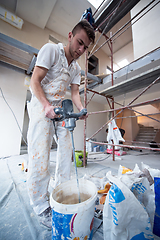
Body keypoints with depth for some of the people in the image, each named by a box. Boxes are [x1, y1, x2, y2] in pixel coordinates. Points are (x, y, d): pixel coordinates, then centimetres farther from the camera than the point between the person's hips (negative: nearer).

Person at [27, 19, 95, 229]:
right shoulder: (51, 49, -2)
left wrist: (81, 109, -13)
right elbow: (34, 81, -11)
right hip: (41, 106, -6)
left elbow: (75, 92, 8)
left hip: (61, 109, 7)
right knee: (40, 153, -11)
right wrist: (46, 106, -28)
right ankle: (41, 207, 9)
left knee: (66, 148, 3)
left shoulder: (76, 68, 16)